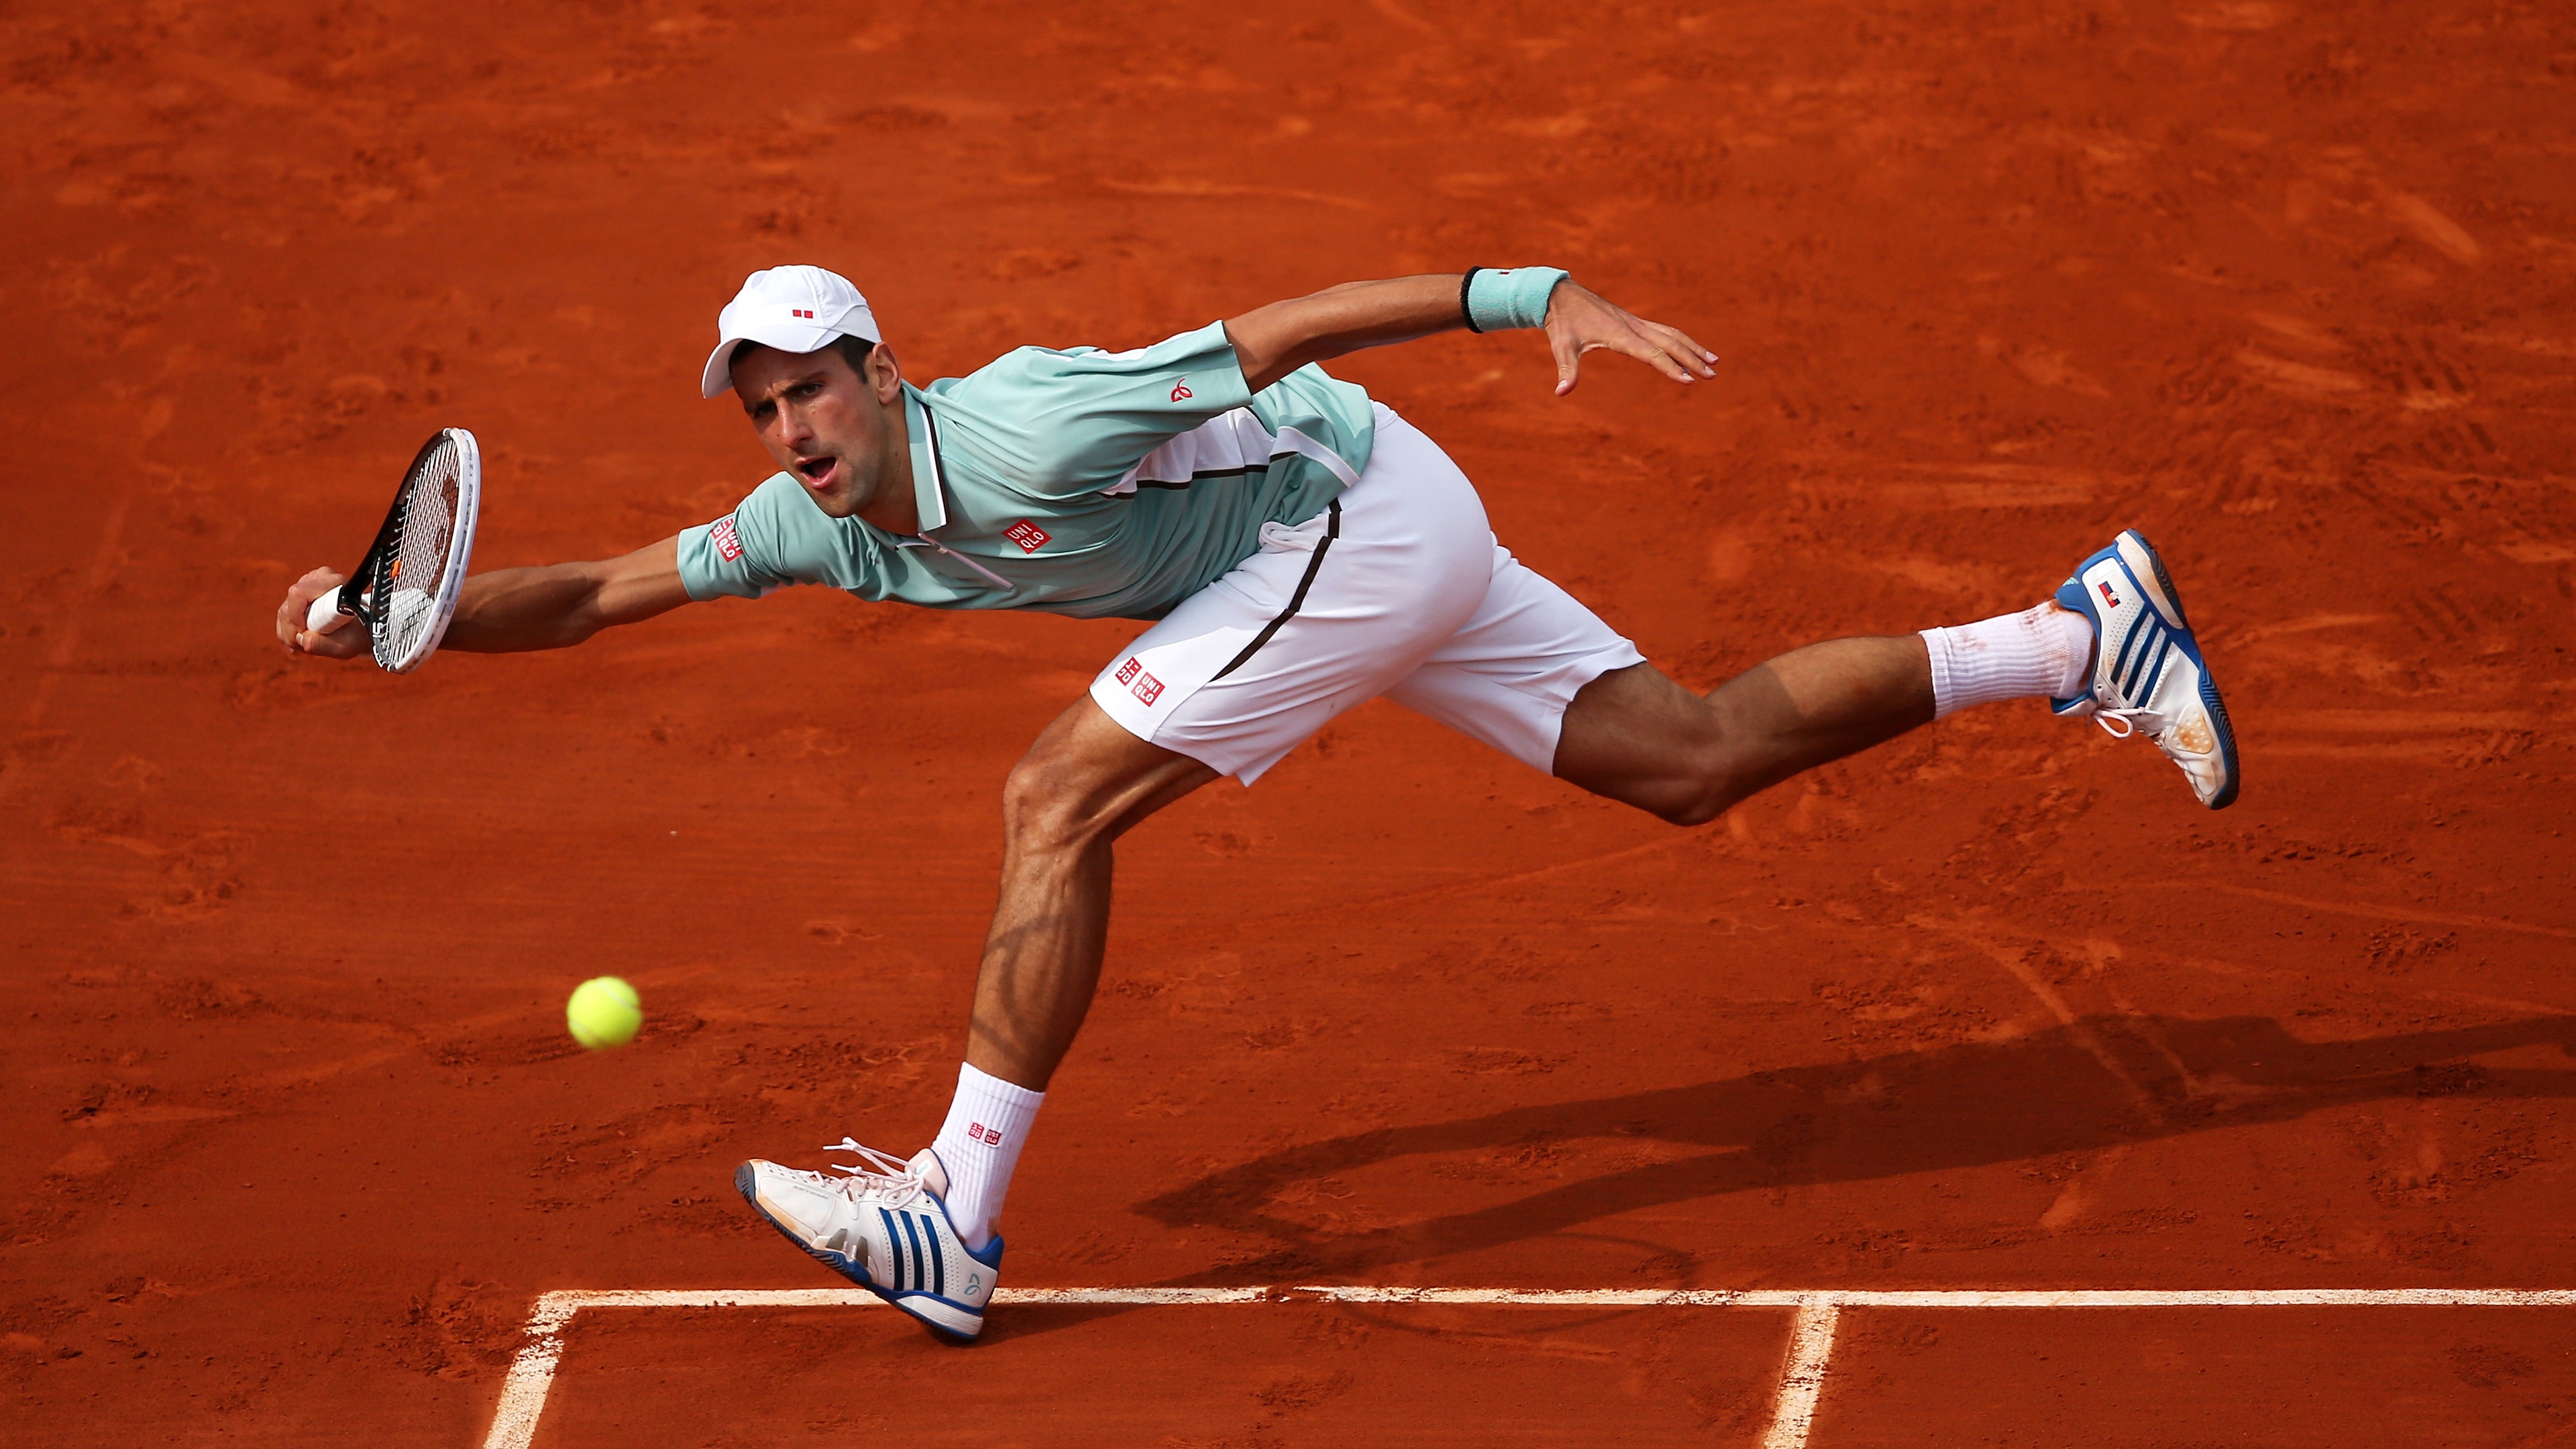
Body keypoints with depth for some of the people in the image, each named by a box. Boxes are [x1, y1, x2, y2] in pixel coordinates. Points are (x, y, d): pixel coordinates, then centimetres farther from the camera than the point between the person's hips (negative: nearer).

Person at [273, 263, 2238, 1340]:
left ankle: (957, 1221, -15)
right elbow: (598, 592, 3)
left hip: (1364, 510, -9)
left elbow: (1288, 324, -28)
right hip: (1386, 551, 9)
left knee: (1060, 802, -16)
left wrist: (1551, 299, -33)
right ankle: (2079, 633, 20)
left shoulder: (1022, 434, -27)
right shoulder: (823, 522, -3)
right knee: (1695, 761, 14)